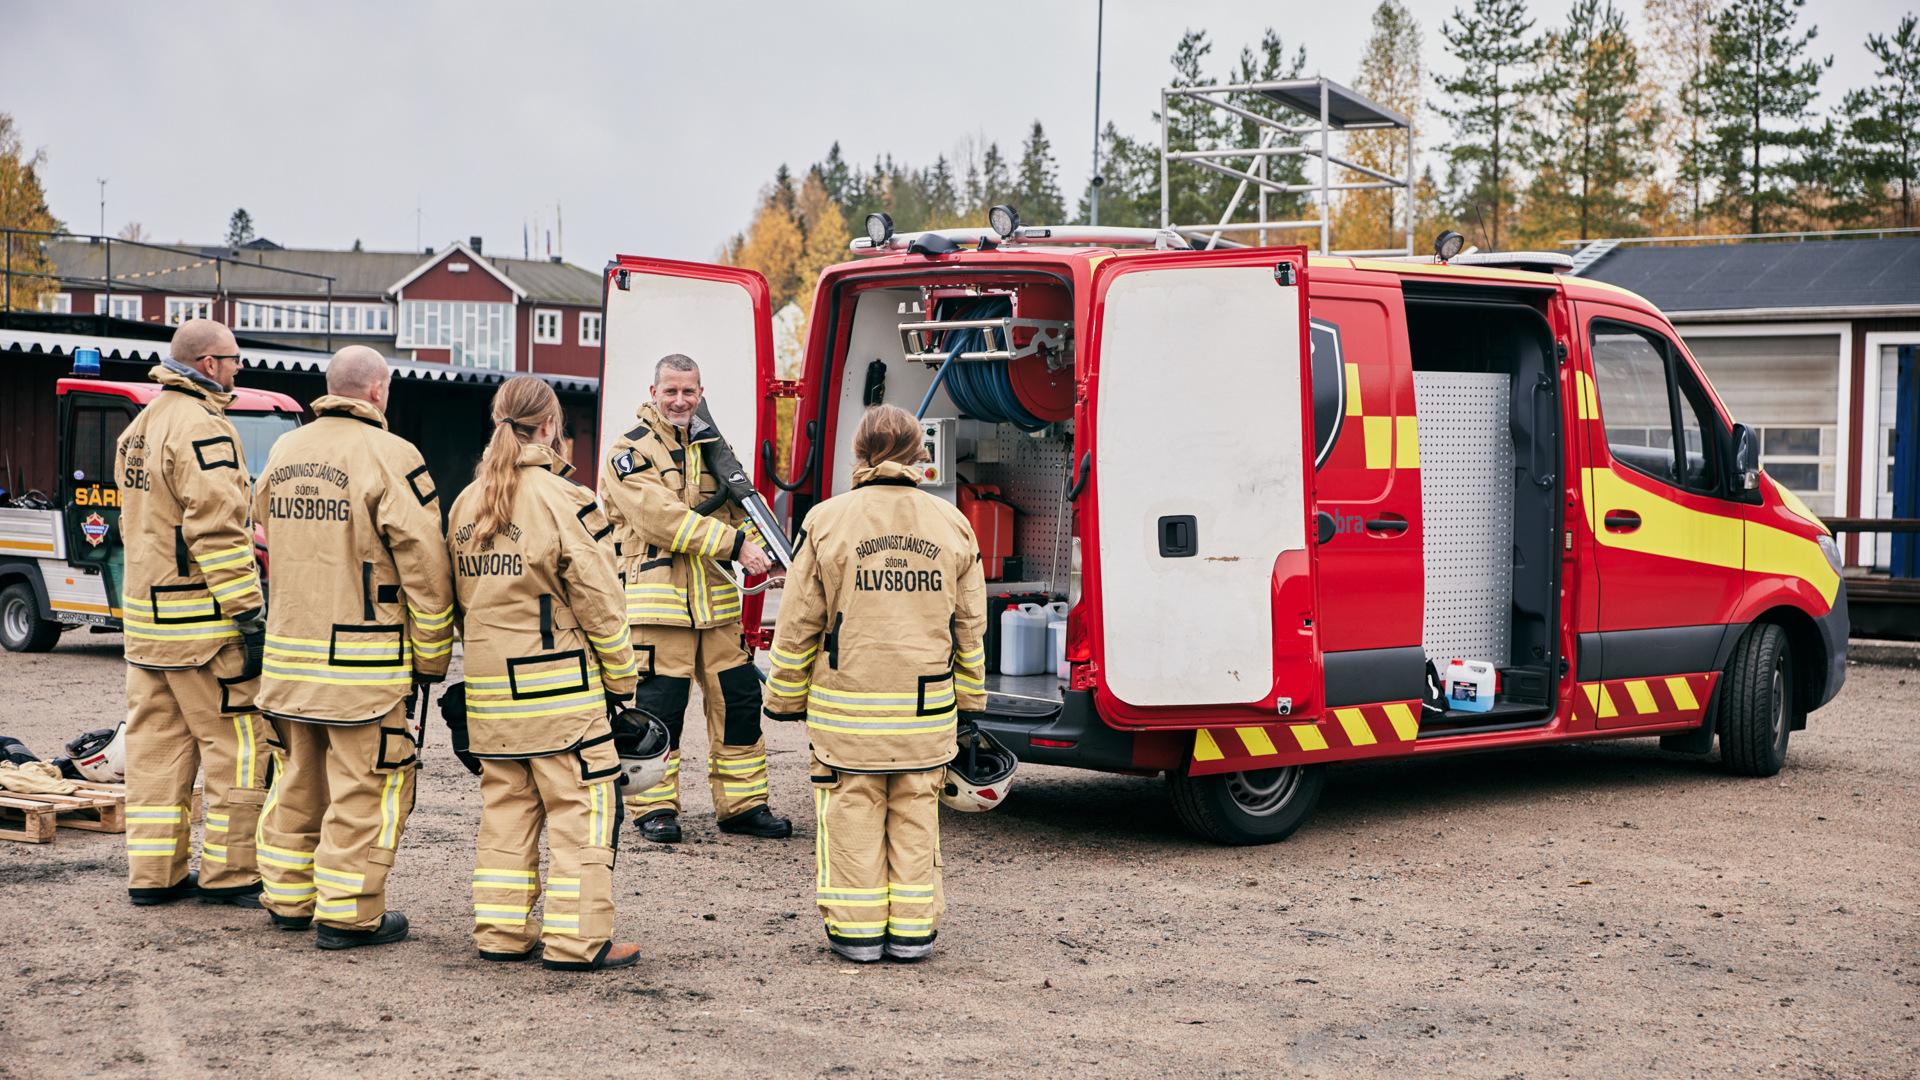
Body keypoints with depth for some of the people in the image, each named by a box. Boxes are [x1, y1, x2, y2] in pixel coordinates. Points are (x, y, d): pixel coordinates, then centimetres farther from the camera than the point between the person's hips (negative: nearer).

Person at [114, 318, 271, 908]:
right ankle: (228, 873, 3)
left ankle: (152, 873, 15)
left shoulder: (138, 428, 17)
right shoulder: (202, 429, -15)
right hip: (201, 621, -9)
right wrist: (251, 616, -20)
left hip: (145, 616, 9)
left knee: (156, 746, 11)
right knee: (239, 743, -1)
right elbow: (218, 533, -21)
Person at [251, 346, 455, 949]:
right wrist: (433, 657, -4)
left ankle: (288, 898, 27)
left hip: (289, 650, 7)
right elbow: (425, 565, -13)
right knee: (363, 786, 1)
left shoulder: (283, 453, 11)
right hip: (364, 657, -7)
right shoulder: (389, 457, -12)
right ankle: (349, 916, 4)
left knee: (300, 778, 18)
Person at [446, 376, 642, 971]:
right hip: (559, 684, -7)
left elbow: (461, 597, 15)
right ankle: (577, 938, 1)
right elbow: (598, 597, -11)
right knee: (581, 808, 1)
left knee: (505, 807, 15)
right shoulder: (559, 499, -12)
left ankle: (500, 929, 17)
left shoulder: (466, 502, 8)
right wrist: (621, 676, -2)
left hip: (488, 687, 7)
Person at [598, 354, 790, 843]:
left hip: (716, 600, 6)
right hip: (656, 598, -6)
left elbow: (739, 507, 17)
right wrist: (734, 543, -21)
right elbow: (663, 518, -17)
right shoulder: (631, 453, -5)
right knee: (658, 705, -3)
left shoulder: (713, 448, 17)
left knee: (738, 698, 7)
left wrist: (758, 546, -6)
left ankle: (742, 804, 17)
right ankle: (654, 808, 10)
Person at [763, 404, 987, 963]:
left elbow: (799, 623, -2)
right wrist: (970, 699, 19)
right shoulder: (951, 524, 3)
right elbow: (970, 625, 9)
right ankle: (912, 929, 15)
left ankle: (856, 930, 11)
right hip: (927, 707, 2)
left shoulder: (827, 522, -7)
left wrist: (785, 697, 9)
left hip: (846, 706, -2)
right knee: (915, 813, 11)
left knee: (853, 812, 6)